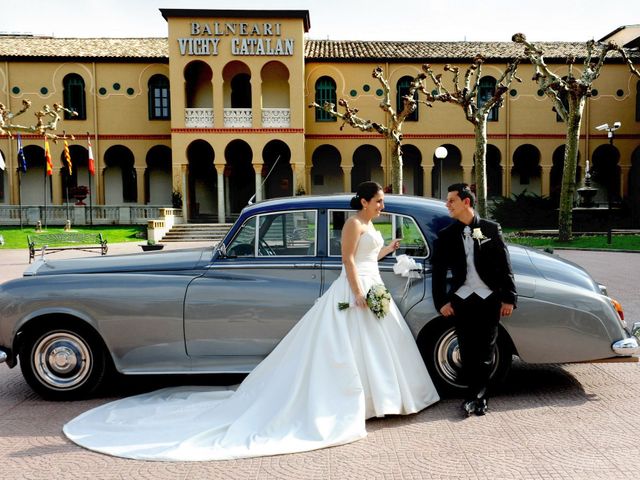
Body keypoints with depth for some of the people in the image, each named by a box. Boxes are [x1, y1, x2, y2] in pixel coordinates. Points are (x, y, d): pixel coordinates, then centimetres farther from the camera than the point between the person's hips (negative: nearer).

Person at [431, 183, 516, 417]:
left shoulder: (491, 229, 1)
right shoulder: (446, 235, 5)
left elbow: (504, 266, 2)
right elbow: (438, 272, 6)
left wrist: (508, 298, -1)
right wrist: (441, 302, -1)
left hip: (489, 299, -1)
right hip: (461, 300, 1)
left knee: (485, 350, 3)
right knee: (467, 351, 2)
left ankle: (475, 395, 13)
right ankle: (479, 396, 14)